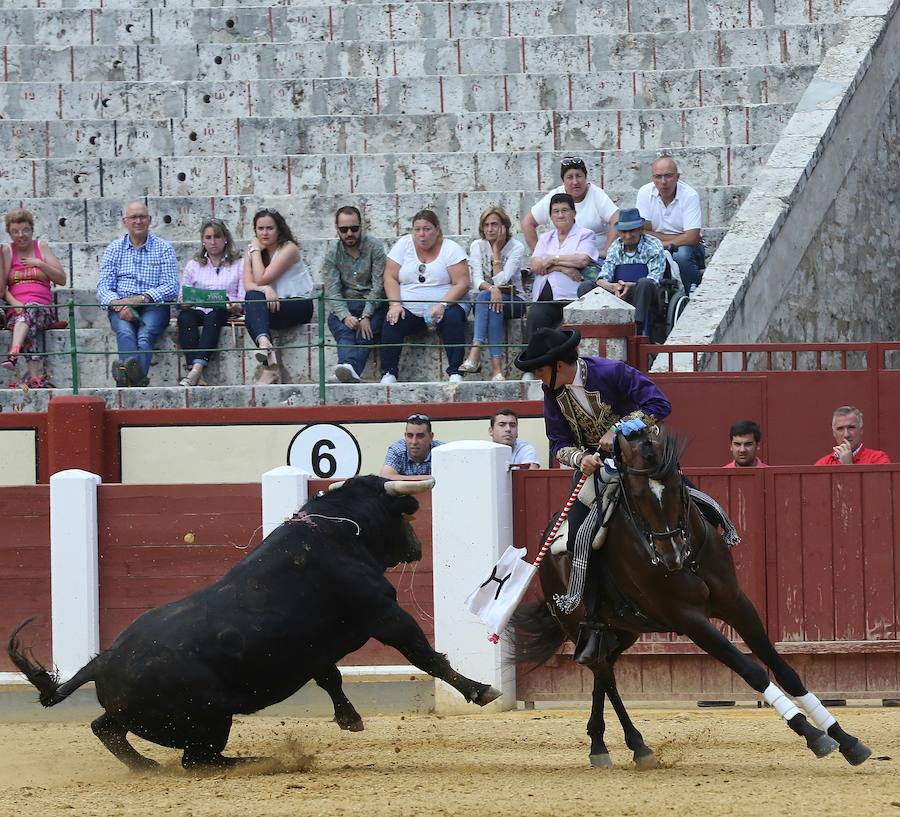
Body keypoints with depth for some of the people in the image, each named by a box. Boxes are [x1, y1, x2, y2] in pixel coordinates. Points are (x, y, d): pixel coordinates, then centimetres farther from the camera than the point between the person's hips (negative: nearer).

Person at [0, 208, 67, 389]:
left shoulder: (41, 247, 16)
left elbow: (62, 279, 11)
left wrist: (40, 264, -2)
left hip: (43, 308, 0)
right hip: (15, 311, 0)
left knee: (30, 310, -39)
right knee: (28, 329, -36)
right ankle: (38, 377, -53)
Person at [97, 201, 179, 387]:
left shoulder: (163, 249, 12)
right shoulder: (114, 250, 17)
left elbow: (171, 287, 0)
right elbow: (103, 288, 7)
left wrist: (142, 298, -16)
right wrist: (118, 305, -16)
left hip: (153, 305, -1)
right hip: (120, 306, 1)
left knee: (145, 335, -34)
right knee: (125, 331, -34)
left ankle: (129, 376, -62)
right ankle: (135, 376, -62)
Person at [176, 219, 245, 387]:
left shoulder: (239, 264, 16)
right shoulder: (193, 265, 22)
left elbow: (243, 297, 6)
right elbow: (183, 296, 17)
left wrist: (236, 306, -16)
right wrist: (184, 303, -7)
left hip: (225, 312, -2)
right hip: (198, 309, 2)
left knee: (214, 315, -38)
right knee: (185, 316, -33)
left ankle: (197, 369, -54)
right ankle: (198, 377, -49)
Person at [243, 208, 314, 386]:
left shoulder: (289, 249, -8)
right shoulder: (251, 252, 9)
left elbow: (261, 279, -15)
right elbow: (248, 285, -5)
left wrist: (256, 250, -6)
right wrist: (265, 290, -25)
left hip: (299, 304, -5)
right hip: (271, 303, 5)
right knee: (252, 297, -29)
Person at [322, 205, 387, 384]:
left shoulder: (374, 248, -1)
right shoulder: (332, 254, 6)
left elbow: (379, 286, -7)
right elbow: (332, 290, -3)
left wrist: (366, 316, -19)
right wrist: (345, 316, -22)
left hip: (372, 304, -2)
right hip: (344, 307, 2)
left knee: (365, 333, -33)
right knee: (344, 331, -31)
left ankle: (351, 368, -60)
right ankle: (348, 365, -60)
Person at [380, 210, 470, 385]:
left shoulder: (451, 249, -1)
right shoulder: (404, 245, 7)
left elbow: (461, 284, -9)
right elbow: (390, 278, 1)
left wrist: (442, 305, -24)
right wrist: (395, 304, -15)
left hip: (446, 306, -2)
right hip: (409, 309, 2)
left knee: (453, 319, -31)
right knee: (391, 322, -25)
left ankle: (455, 373, -29)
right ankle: (388, 374, -21)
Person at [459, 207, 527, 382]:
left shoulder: (516, 248, -5)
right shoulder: (477, 246, 3)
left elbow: (500, 280, -16)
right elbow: (477, 280, -9)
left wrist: (497, 249, -13)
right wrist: (491, 288, -31)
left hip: (513, 301, -2)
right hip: (484, 299, 2)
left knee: (484, 298, -34)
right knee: (485, 296, -36)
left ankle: (475, 353, -49)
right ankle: (496, 366, -48)